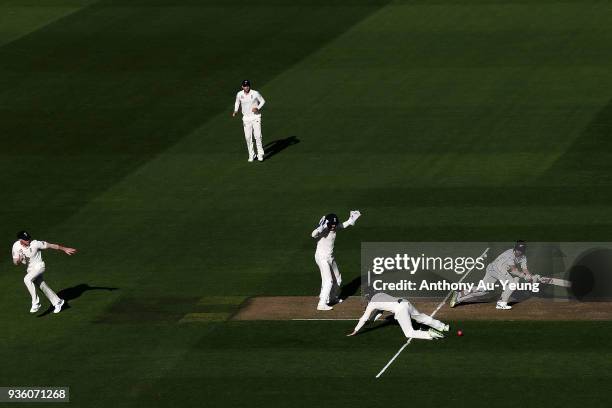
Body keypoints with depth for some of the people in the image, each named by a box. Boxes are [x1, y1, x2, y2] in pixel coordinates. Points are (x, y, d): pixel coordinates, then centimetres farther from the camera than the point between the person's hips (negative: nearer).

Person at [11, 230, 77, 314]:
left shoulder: (35, 244, -24)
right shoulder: (16, 246, -12)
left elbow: (51, 245, -15)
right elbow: (15, 262, -6)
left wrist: (64, 249, -10)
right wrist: (18, 260, -31)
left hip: (38, 266, -5)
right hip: (30, 269, 5)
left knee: (27, 279, -30)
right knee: (42, 286, 13)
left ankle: (35, 303, -23)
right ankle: (57, 302, 34)